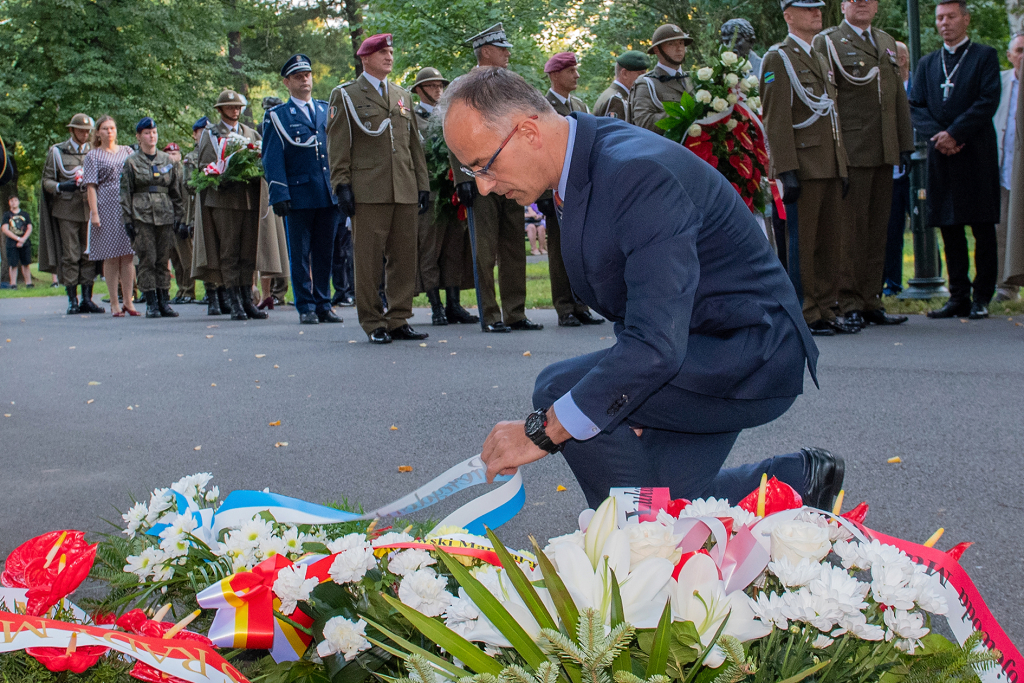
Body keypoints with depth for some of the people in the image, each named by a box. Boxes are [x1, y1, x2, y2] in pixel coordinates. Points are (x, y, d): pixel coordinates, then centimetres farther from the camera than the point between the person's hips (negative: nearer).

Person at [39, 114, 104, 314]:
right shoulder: (57, 152, 6)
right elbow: (47, 181, 5)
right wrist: (61, 187, -16)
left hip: (90, 209, 2)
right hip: (67, 209, -2)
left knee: (89, 255, 1)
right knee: (70, 256, -3)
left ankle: (87, 299, 6)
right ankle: (72, 301, 1)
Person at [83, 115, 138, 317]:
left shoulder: (127, 151, 14)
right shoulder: (93, 156, 4)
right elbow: (91, 186, -1)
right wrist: (94, 213, -10)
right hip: (106, 210, -3)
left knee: (128, 256, 1)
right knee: (111, 257, -2)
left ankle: (128, 300, 7)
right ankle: (114, 304, 3)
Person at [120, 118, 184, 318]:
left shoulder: (168, 160, 12)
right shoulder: (131, 162, 4)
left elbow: (176, 190, 15)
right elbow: (125, 194, 4)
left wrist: (178, 216, 8)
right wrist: (128, 219, -2)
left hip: (165, 215, 3)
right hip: (142, 216, -3)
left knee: (163, 260, 4)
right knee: (147, 260, -5)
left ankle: (164, 302, 9)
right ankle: (151, 304, -1)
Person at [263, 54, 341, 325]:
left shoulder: (327, 110, 15)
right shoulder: (276, 116, 4)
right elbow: (272, 159, -2)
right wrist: (279, 195, -11)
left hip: (329, 196, 4)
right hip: (298, 197, -3)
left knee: (325, 253, 7)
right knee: (300, 255, 0)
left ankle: (323, 305, 15)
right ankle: (306, 307, 7)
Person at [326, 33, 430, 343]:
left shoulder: (403, 97, 21)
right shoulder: (346, 95, 5)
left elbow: (415, 145, 21)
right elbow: (337, 146, 0)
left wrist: (422, 184, 13)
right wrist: (342, 185, -9)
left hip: (405, 192, 5)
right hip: (368, 192, -5)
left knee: (405, 259, 4)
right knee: (369, 260, -3)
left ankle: (398, 320, 12)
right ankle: (374, 324, 5)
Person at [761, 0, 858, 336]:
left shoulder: (821, 59, 21)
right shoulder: (778, 59, -6)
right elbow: (776, 121, -13)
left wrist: (842, 166, 19)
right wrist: (786, 171, -19)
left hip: (830, 168, 8)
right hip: (802, 167, -8)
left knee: (828, 243, 9)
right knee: (801, 244, -5)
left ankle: (824, 311, 16)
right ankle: (803, 317, 0)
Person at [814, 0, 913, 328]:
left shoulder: (887, 42, 20)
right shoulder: (827, 41, 0)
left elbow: (900, 97, 21)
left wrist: (905, 144, 14)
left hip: (884, 153, 6)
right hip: (850, 150, -6)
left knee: (877, 230, 8)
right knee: (850, 229, -5)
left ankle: (871, 303, 14)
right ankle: (849, 305, 0)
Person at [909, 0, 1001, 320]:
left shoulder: (985, 56, 4)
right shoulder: (927, 63, 17)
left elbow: (988, 101, -7)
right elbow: (916, 107, 9)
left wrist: (954, 133, -14)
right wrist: (936, 135, -9)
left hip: (977, 154, -4)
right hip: (941, 156, 4)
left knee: (983, 229, -2)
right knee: (950, 229, 5)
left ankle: (982, 296, 3)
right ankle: (959, 296, 10)